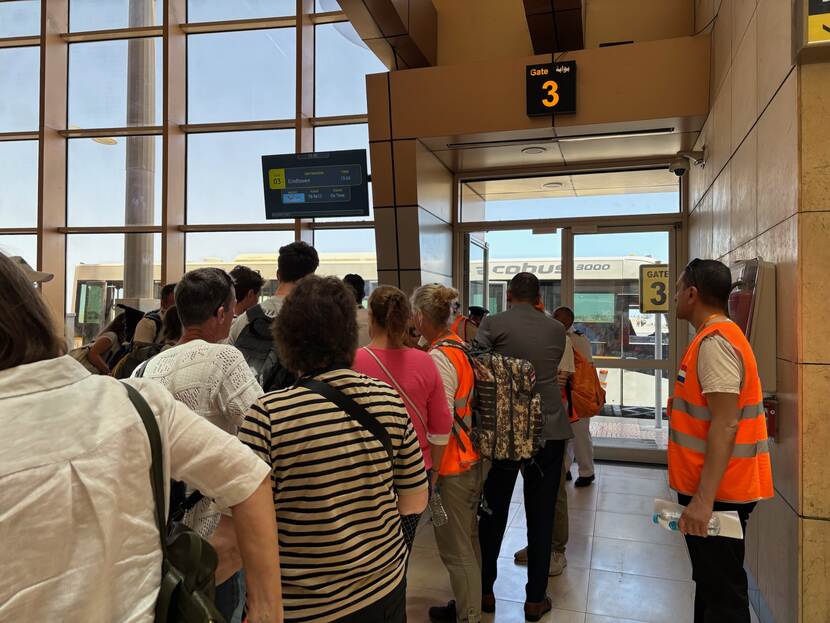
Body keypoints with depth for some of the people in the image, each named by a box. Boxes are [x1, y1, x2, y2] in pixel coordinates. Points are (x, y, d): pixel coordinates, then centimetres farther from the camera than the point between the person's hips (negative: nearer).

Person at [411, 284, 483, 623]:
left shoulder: (438, 357, -21)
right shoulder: (460, 347, 4)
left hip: (452, 467, -9)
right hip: (472, 459, 9)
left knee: (455, 550, 6)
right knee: (469, 540, 22)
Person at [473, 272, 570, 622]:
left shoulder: (492, 325, -6)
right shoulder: (557, 330, 4)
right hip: (549, 432, 2)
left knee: (494, 512, 12)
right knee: (541, 517, 10)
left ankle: (485, 591, 25)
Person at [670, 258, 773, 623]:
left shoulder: (714, 342, -20)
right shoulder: (716, 336, 13)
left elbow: (725, 425, -26)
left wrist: (703, 499, -27)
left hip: (716, 493, -10)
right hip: (711, 487, 10)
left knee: (722, 591, 2)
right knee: (710, 580, 21)